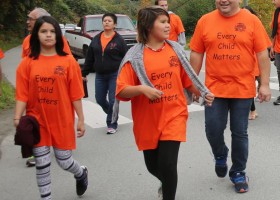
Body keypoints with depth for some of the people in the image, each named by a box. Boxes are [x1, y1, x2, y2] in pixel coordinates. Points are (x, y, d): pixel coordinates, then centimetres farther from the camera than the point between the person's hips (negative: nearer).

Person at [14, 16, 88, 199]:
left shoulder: (68, 61, -5)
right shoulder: (27, 63, -2)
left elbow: (75, 94, -4)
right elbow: (22, 95, -4)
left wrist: (81, 119, -2)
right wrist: (17, 118, -13)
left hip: (62, 121, -1)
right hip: (37, 122, 1)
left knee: (64, 161, 10)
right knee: (42, 165, 5)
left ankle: (81, 173, 45)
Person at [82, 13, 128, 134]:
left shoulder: (119, 40, -6)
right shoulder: (96, 39, 6)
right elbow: (89, 58, 10)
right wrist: (84, 73, 9)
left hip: (115, 75, -5)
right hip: (100, 75, 5)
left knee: (113, 100, -3)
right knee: (100, 100, 11)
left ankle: (112, 124, 16)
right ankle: (112, 115, 39)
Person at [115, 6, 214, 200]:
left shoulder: (176, 49, 1)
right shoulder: (135, 56, -8)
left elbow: (186, 79, 12)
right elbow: (121, 91, -12)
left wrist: (204, 93, 0)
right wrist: (141, 89, -28)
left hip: (174, 116, 0)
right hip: (147, 121, 0)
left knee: (167, 164, -12)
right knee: (153, 166, 16)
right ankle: (167, 183, 50)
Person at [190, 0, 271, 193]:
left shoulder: (252, 21, -4)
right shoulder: (205, 21, 0)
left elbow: (263, 55, -3)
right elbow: (196, 54, 5)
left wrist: (265, 84, -7)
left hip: (243, 89, -1)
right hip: (214, 88, 1)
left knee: (240, 133, 7)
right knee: (213, 130, 1)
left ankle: (238, 173, 26)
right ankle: (220, 156, 34)